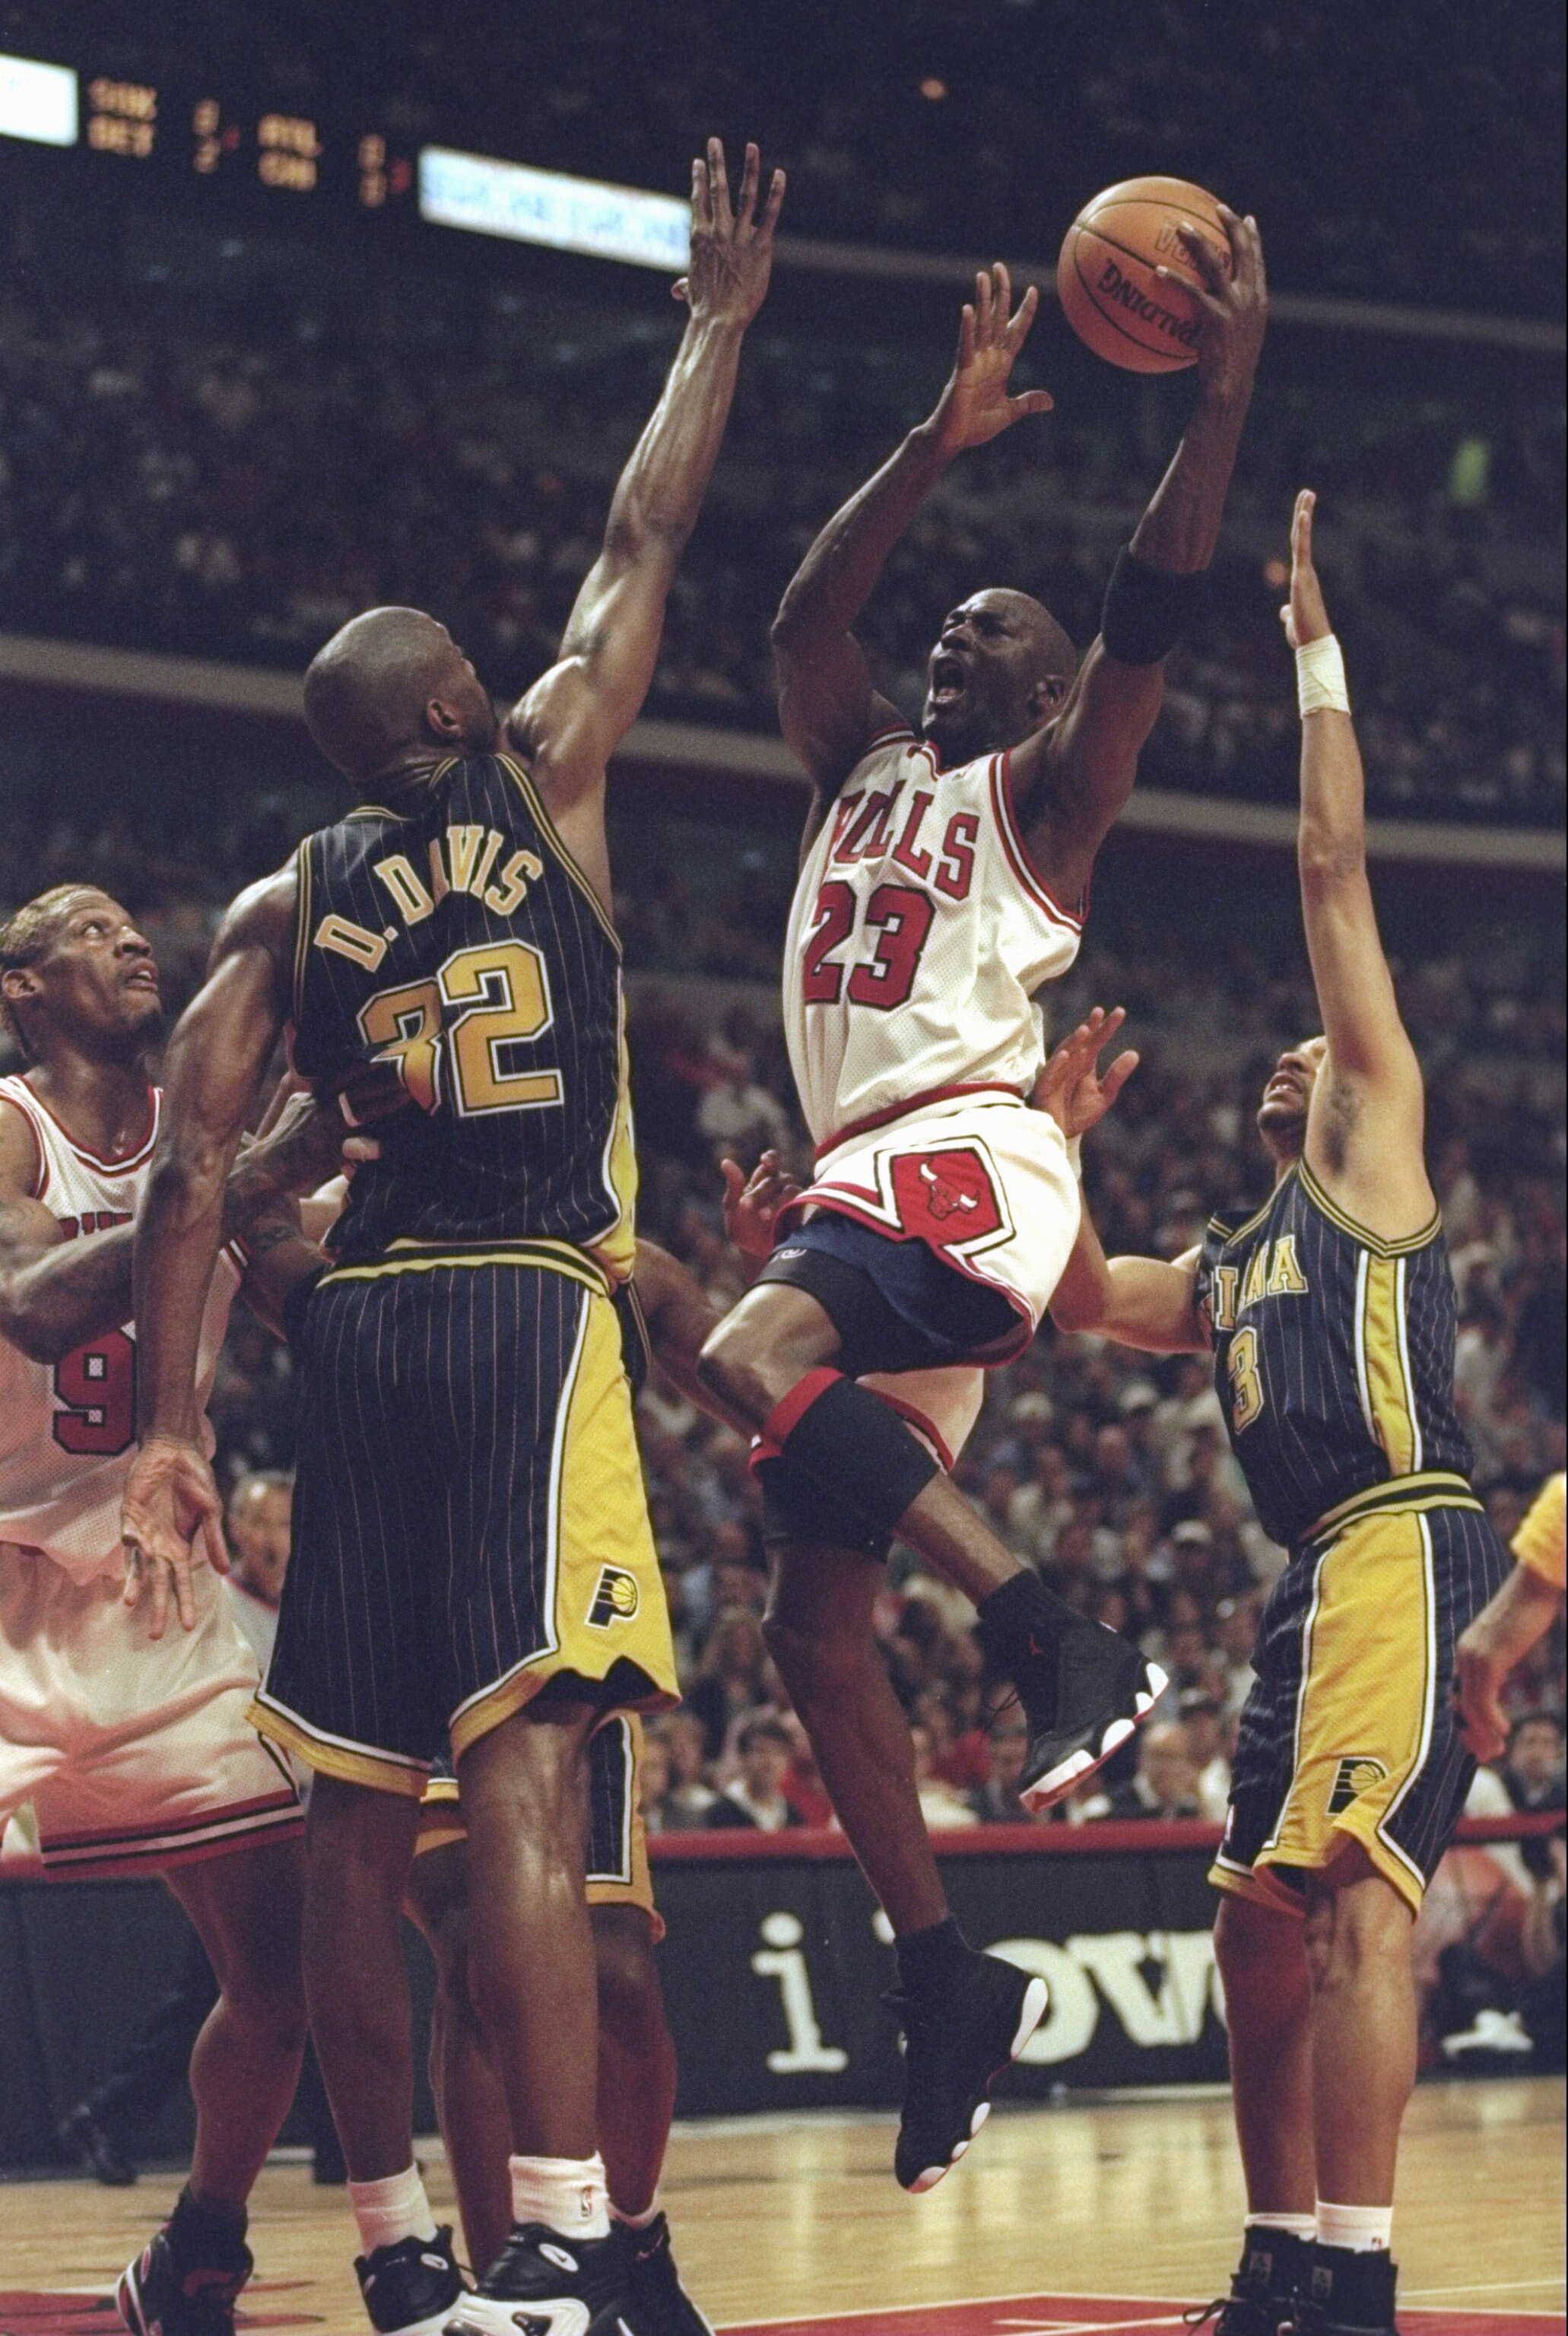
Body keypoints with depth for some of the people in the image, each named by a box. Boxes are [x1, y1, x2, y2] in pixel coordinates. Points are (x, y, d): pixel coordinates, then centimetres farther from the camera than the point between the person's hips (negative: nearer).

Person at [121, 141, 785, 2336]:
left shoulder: (280, 909, 12)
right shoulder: (545, 778, 5)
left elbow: (193, 1177, 2)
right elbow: (645, 535, 13)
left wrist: (165, 1427, 3)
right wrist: (722, 317, 26)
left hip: (358, 1325, 4)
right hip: (530, 1314, -4)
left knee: (358, 1824, 8)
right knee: (523, 1780, -16)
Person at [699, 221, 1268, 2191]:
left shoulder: (1042, 788, 8)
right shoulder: (860, 771, 25)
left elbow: (1148, 616, -5)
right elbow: (803, 612, 11)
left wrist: (1224, 394, -12)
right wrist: (943, 439, 5)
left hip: (966, 1161, -7)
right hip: (861, 1181, 7)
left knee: (754, 1355, -36)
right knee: (813, 1610, 2)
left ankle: (1064, 1644, -34)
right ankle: (944, 1979, 6)